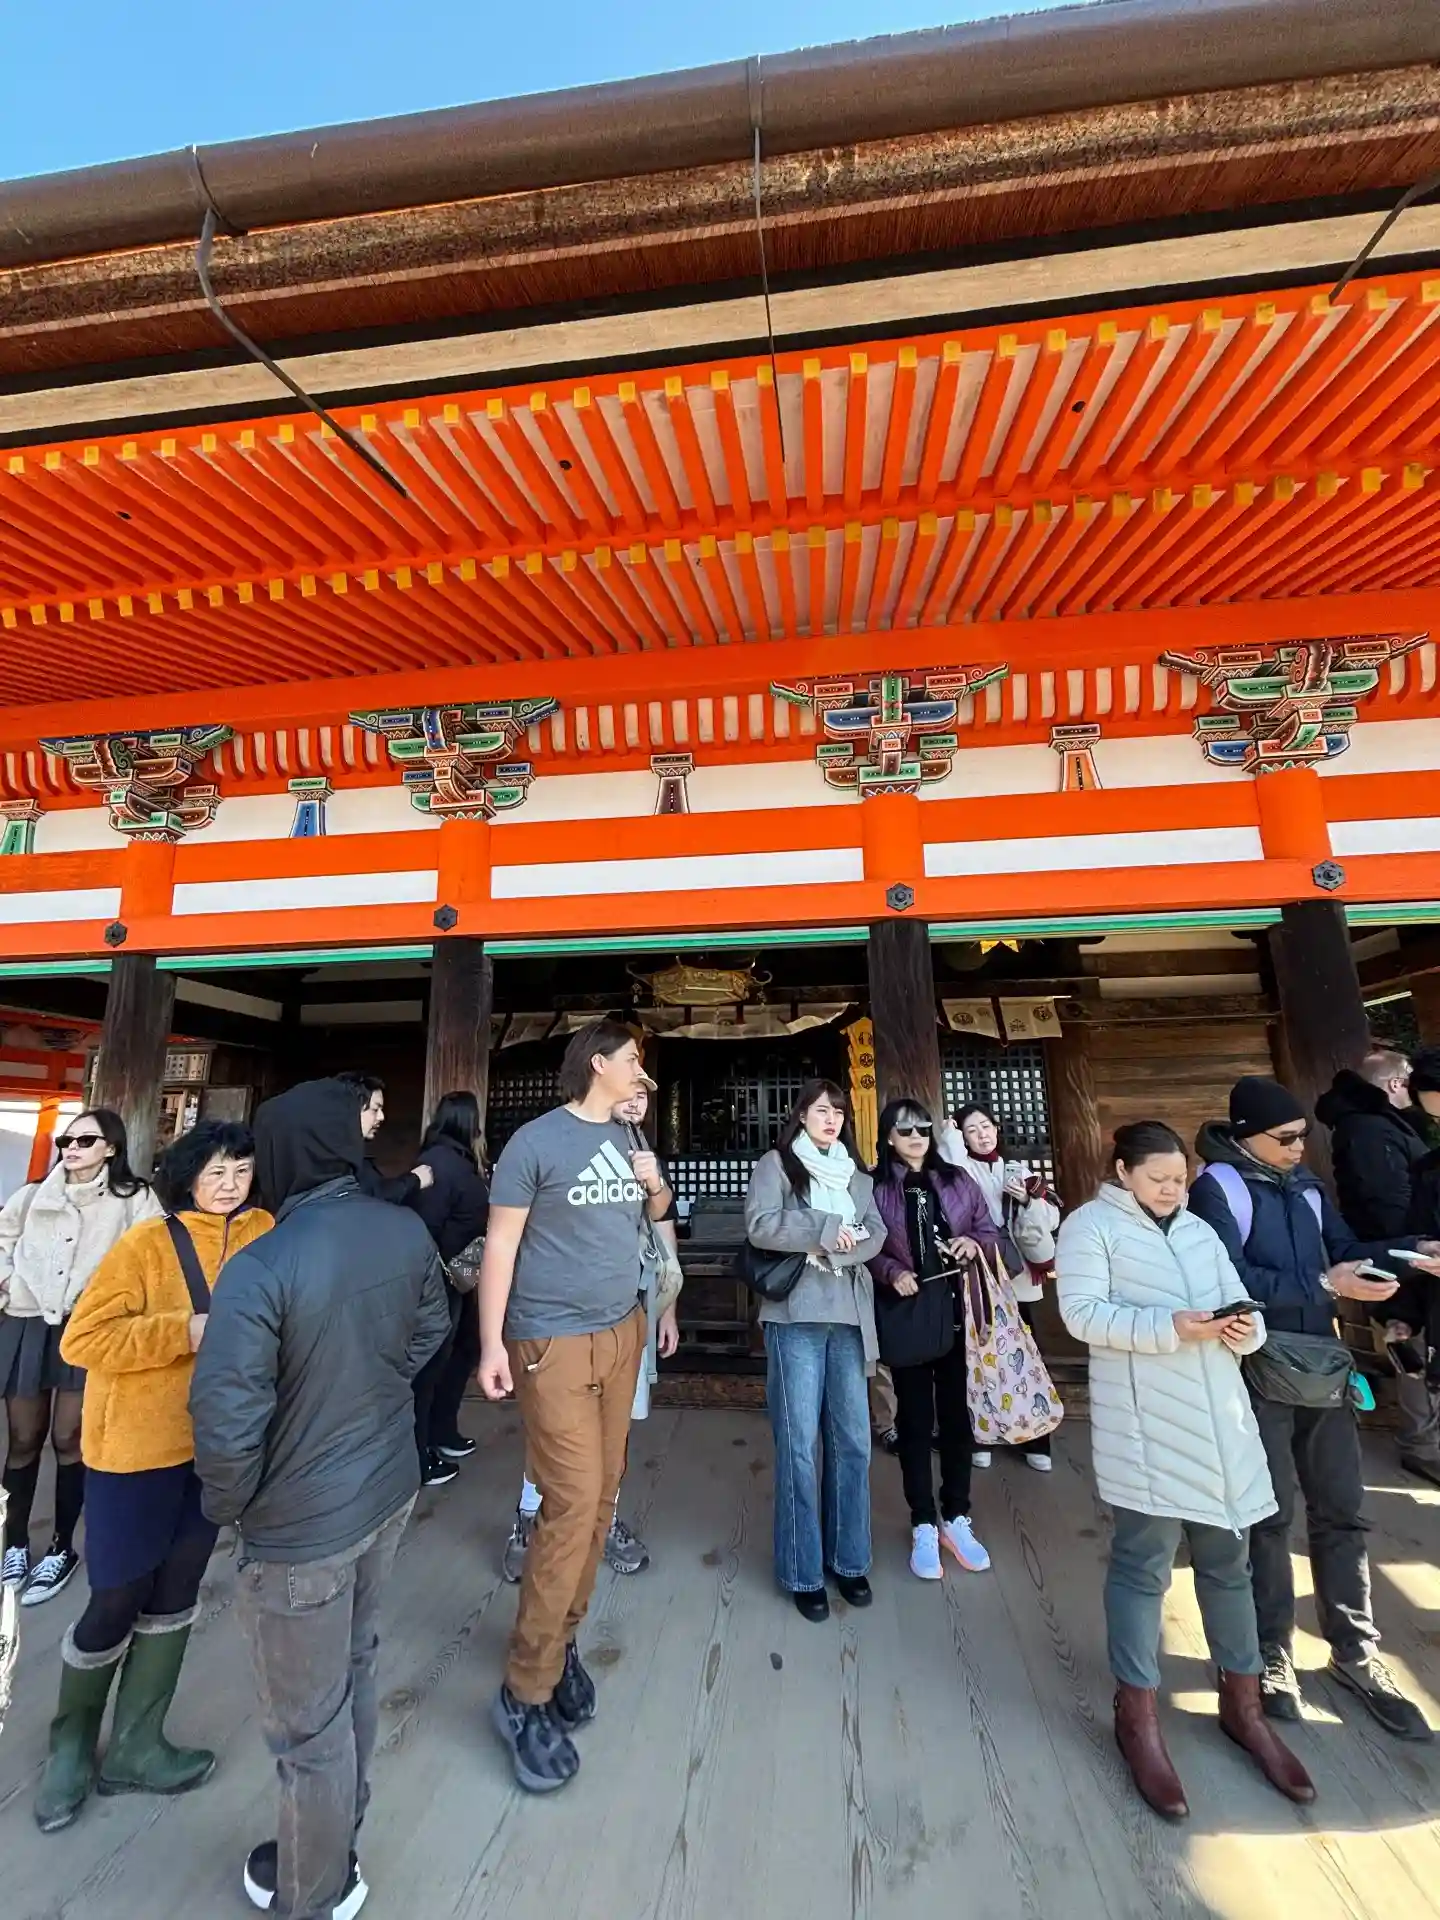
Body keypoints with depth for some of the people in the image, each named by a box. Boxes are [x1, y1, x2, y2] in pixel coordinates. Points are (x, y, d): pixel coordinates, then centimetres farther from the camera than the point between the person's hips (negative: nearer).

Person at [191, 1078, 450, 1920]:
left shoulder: (261, 1267, -30)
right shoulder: (408, 1230, -12)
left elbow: (227, 1425, -25)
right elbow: (430, 1333, 4)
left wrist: (225, 1504, -4)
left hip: (302, 1526, -5)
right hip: (389, 1491, 6)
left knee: (310, 1724, 20)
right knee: (354, 1673, 30)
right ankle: (337, 1845, 54)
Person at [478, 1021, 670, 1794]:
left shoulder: (625, 1138, 8)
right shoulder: (535, 1141, -12)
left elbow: (656, 1213, 21)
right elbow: (500, 1243, -10)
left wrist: (655, 1185, -1)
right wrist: (491, 1343, -12)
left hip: (622, 1332, 7)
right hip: (553, 1344, -6)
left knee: (601, 1498, 13)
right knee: (572, 1505, -6)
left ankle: (561, 1642, 32)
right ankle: (523, 1692, 12)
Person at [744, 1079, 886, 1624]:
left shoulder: (857, 1174, 14)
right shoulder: (775, 1164, -1)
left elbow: (875, 1235, 3)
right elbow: (761, 1227, -15)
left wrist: (831, 1249, -15)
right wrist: (829, 1230, -13)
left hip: (849, 1317, 5)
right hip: (796, 1317, -5)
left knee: (853, 1442, 10)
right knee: (799, 1446, 2)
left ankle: (847, 1559, 28)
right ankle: (803, 1572, 18)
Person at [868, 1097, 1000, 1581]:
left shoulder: (957, 1180, 4)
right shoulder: (874, 1188, -5)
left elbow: (991, 1233, 7)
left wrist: (974, 1243, -13)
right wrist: (893, 1272, -23)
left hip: (960, 1312, 3)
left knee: (957, 1415, 13)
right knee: (915, 1420, 9)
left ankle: (956, 1518, 31)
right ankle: (923, 1526, 24)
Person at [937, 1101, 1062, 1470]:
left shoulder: (1019, 1170, 12)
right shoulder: (960, 1171, -1)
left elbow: (1052, 1218, 10)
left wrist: (1029, 1201, -8)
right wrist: (950, 1134, -17)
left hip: (1019, 1278, 4)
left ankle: (1034, 1441, 25)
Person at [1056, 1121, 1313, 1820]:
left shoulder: (1200, 1230, 14)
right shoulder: (1090, 1224, -7)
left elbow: (1236, 1301, 12)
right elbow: (1082, 1313, -15)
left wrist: (1247, 1328, -10)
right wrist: (1169, 1327, -24)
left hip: (1220, 1419, 6)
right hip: (1145, 1425, -6)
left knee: (1227, 1559, 17)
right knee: (1143, 1565, 4)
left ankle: (1242, 1704, 37)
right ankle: (1137, 1717, 22)